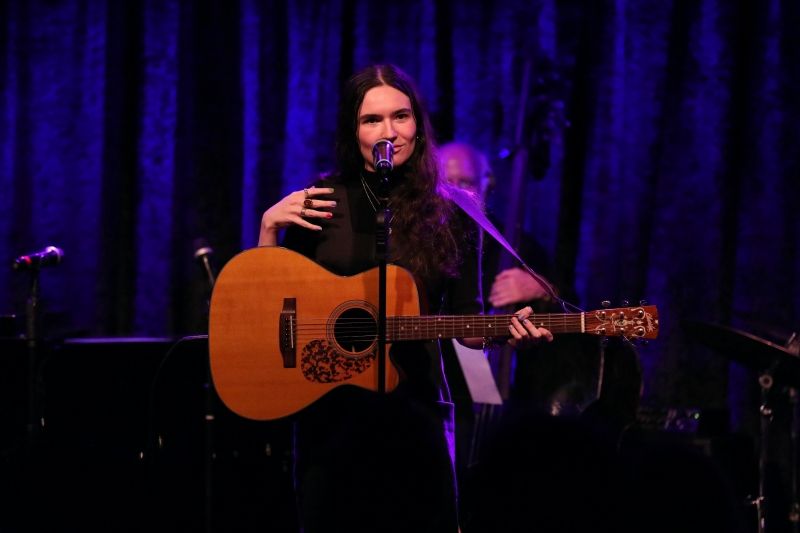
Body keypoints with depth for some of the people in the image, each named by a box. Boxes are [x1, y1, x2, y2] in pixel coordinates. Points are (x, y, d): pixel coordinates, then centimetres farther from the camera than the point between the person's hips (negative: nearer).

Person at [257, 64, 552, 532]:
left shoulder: (451, 217, 2)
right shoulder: (319, 202, 1)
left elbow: (466, 323, 6)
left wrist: (505, 329, -13)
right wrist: (270, 226, -8)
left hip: (417, 409, 0)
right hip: (330, 410, 0)